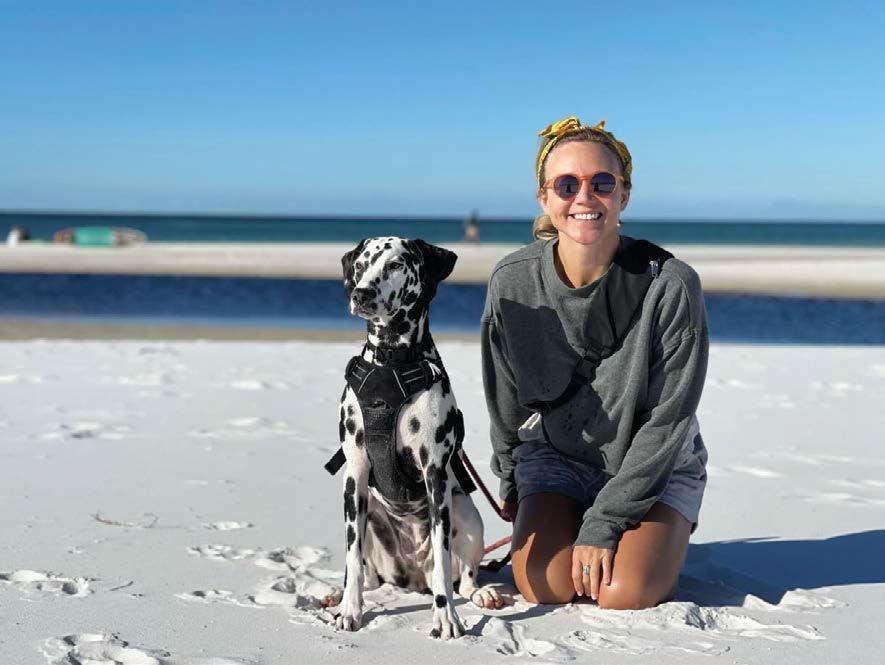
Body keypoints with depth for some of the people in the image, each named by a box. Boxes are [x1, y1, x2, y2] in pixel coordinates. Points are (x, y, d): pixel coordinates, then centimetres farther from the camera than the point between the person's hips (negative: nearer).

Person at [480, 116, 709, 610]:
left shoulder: (672, 285, -22)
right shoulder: (513, 282, -14)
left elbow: (667, 420, -18)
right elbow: (505, 399, 2)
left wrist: (605, 522, -19)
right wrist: (512, 484, 13)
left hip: (656, 464, -2)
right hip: (555, 455, 2)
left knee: (624, 596, -21)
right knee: (545, 587, -19)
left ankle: (660, 542, 13)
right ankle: (558, 530, 16)